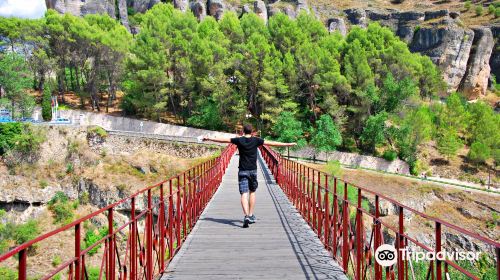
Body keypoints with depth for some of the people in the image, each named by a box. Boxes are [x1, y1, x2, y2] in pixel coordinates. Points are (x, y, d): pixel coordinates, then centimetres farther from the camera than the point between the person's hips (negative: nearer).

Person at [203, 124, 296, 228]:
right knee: (252, 192, 16)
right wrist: (287, 144, 6)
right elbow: (271, 143, 0)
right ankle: (251, 216, 19)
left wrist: (209, 139, 13)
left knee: (244, 194, -5)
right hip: (253, 170, 1)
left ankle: (246, 216, -22)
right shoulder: (256, 140, -1)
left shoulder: (239, 140, -2)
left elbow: (224, 140, 3)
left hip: (242, 171, -1)